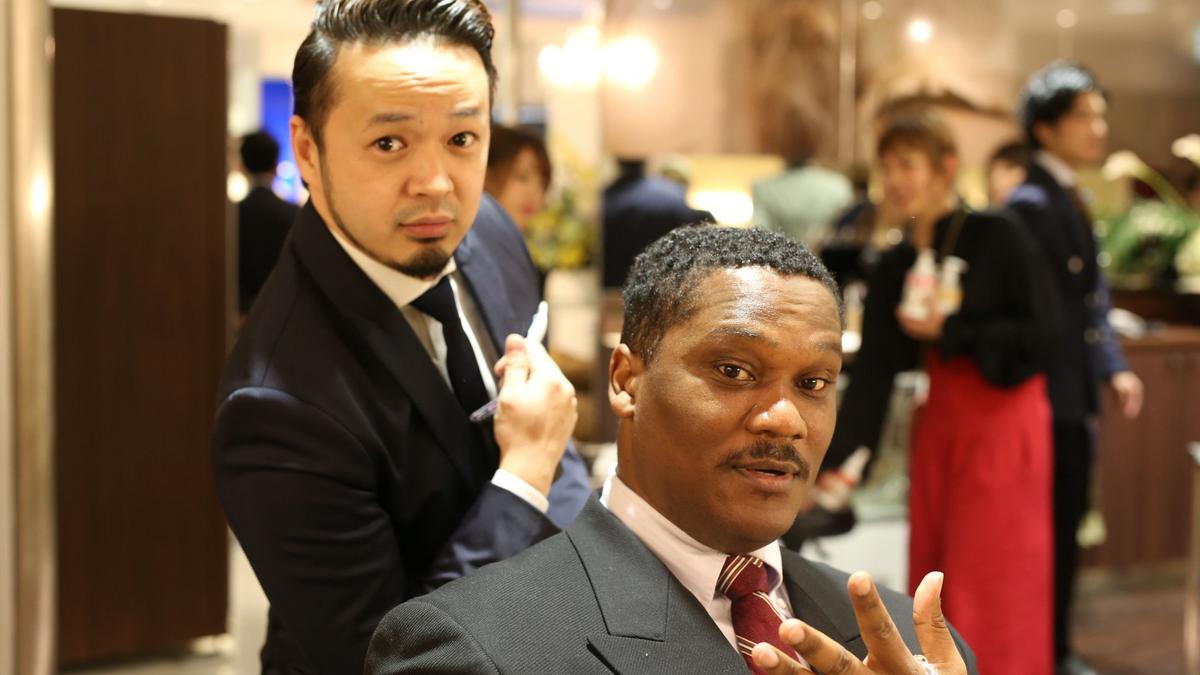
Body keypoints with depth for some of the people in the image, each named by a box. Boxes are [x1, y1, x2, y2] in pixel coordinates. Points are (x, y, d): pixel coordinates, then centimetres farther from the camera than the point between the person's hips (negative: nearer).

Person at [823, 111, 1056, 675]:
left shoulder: (997, 238, -8)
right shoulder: (893, 268, 7)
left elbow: (1038, 334, -11)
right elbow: (872, 373, 3)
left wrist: (949, 331, -16)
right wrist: (837, 461, -3)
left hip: (1002, 422, -6)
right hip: (937, 425, 6)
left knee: (989, 586, -3)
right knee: (934, 581, 10)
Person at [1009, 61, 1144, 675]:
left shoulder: (1069, 199, 13)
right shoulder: (1030, 205, -17)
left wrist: (1114, 369, 9)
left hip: (1073, 393, 9)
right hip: (1048, 393, -9)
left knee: (1066, 528, 16)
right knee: (1048, 530, 1)